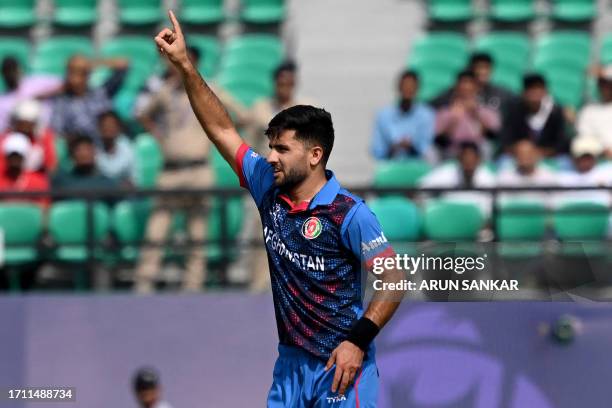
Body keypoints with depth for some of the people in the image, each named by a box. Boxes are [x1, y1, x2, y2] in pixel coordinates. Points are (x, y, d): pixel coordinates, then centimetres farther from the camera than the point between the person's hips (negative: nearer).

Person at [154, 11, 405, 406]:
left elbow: (393, 281, -13)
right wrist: (185, 66, 6)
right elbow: (222, 130, 11)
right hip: (291, 364, 7)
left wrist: (358, 342, -21)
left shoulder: (349, 213, -12)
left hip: (341, 364, -7)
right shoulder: (270, 190, 6)